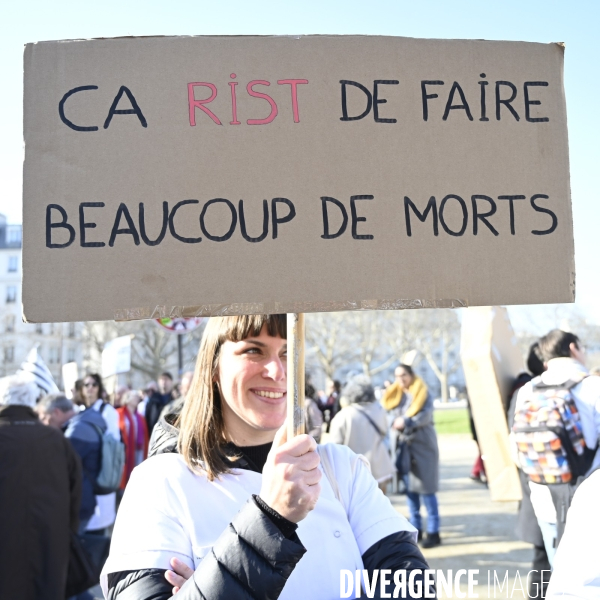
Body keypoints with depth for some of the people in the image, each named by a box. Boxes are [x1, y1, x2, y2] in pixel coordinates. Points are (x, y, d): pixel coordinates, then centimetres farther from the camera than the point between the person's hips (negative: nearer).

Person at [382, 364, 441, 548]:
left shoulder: (422, 393, 0)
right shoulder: (394, 395, 13)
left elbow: (426, 415, -13)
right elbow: (388, 413, 2)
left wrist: (406, 422, -24)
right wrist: (395, 422, -19)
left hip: (422, 444, -5)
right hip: (402, 445, 5)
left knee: (426, 488, -7)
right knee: (409, 488, 7)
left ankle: (434, 531, -3)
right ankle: (416, 528, 16)